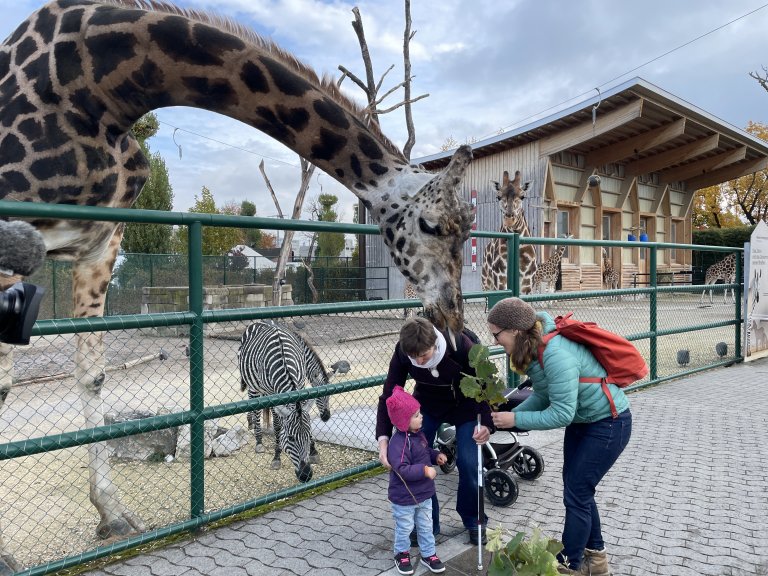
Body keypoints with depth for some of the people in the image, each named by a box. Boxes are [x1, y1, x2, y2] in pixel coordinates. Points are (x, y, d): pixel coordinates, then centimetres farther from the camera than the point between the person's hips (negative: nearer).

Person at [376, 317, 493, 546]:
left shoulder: (460, 344, -35)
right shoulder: (402, 352, -28)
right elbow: (389, 395, -23)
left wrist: (486, 422, -40)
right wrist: (383, 438, -34)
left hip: (464, 404, -2)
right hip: (427, 405, 3)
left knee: (469, 464, -11)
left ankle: (474, 522, 15)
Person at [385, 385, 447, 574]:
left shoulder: (418, 434, -1)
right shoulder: (398, 443, -31)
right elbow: (402, 470, -35)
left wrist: (437, 455, 0)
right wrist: (425, 471, -37)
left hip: (424, 493, 8)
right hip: (404, 497, -8)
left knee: (426, 526, 20)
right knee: (404, 528, 14)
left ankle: (428, 554, 38)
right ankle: (402, 554, 37)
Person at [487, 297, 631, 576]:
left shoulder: (556, 354, -34)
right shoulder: (534, 348, -5)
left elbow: (562, 414, -31)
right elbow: (543, 395, 0)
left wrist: (516, 420, -24)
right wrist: (509, 415, -11)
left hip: (609, 424, -9)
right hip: (582, 421, 9)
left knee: (576, 495, -1)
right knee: (579, 491, 17)